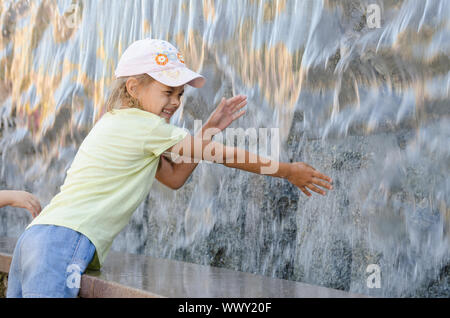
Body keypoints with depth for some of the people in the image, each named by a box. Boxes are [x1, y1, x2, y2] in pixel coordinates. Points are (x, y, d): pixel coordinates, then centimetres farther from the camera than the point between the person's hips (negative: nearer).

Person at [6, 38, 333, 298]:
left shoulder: (116, 123, 24)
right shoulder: (145, 125, -4)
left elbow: (174, 176, 25)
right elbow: (221, 154, 1)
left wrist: (210, 128, 20)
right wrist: (289, 171, 9)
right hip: (64, 242, -10)